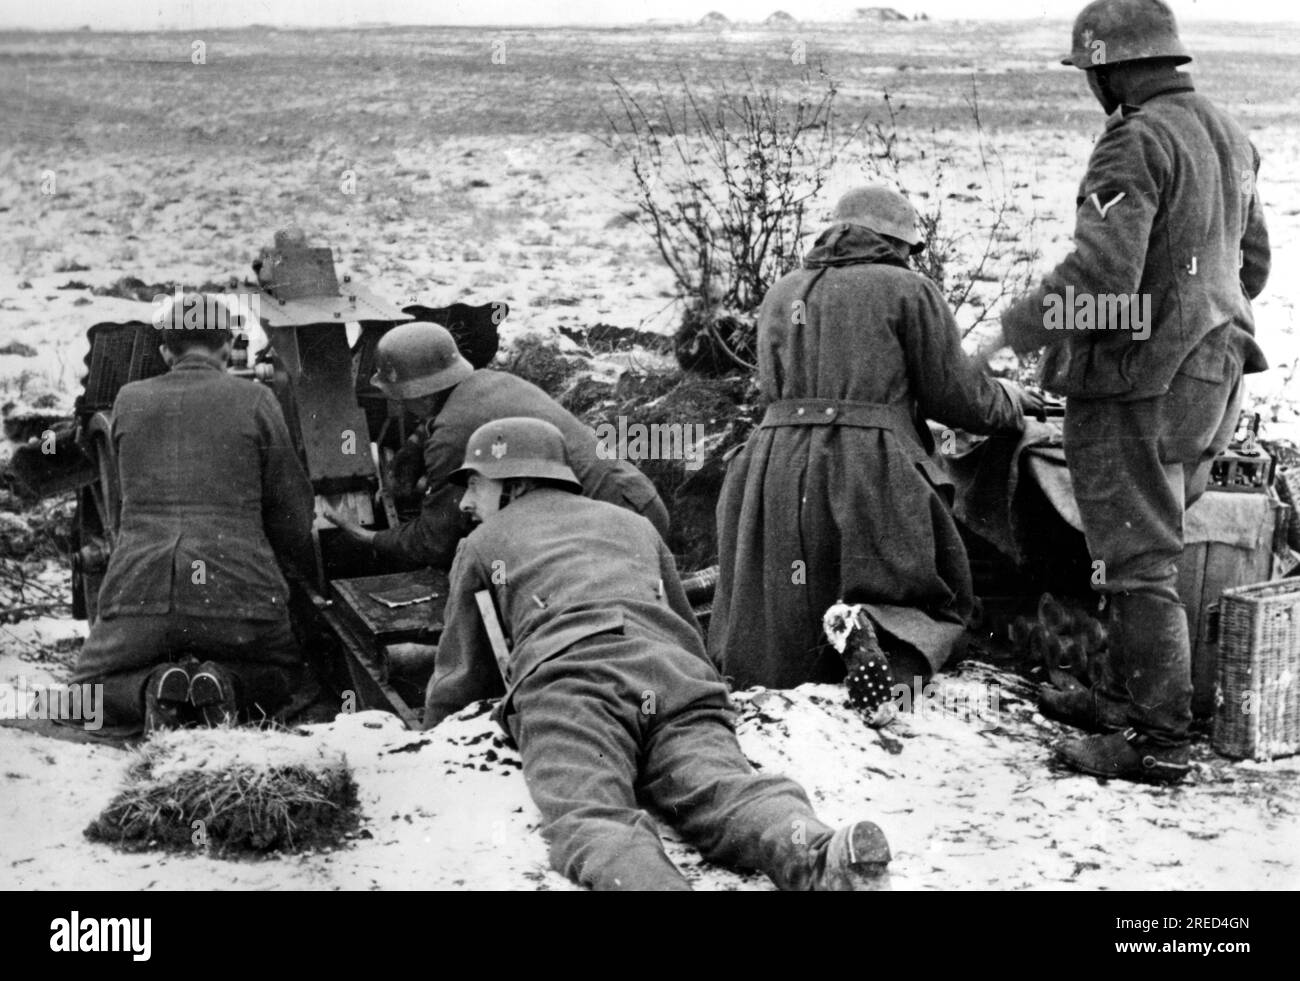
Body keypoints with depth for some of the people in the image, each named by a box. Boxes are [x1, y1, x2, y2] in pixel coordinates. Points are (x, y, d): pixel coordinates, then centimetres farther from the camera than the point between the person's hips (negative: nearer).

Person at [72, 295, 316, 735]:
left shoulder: (128, 401, 11)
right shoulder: (255, 401, 4)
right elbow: (291, 509, 8)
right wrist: (299, 568, 26)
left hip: (139, 589, 1)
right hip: (238, 593, -1)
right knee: (283, 673, 29)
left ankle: (151, 686, -8)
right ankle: (224, 683, -6)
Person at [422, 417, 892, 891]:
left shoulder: (482, 544, 30)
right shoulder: (633, 523, 41)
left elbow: (461, 676, 35)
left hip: (568, 680, -4)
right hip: (679, 675, 4)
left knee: (588, 820, -27)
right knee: (722, 786, -19)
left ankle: (644, 881, -61)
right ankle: (816, 856, -53)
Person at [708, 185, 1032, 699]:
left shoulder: (782, 294, 20)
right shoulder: (907, 290, 5)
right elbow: (956, 396, 4)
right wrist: (1007, 402, 24)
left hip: (776, 473, 5)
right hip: (872, 476, -5)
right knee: (938, 601, 9)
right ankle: (880, 634, -23)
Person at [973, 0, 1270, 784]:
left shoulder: (1138, 143, -18)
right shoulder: (1229, 134, 12)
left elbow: (1099, 275, -27)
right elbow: (1252, 262, 21)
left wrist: (1015, 329, -16)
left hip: (1141, 381, -9)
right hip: (1214, 372, 9)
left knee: (1137, 561, -3)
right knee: (1153, 546, 19)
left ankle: (1158, 740, 2)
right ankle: (1128, 696, 30)